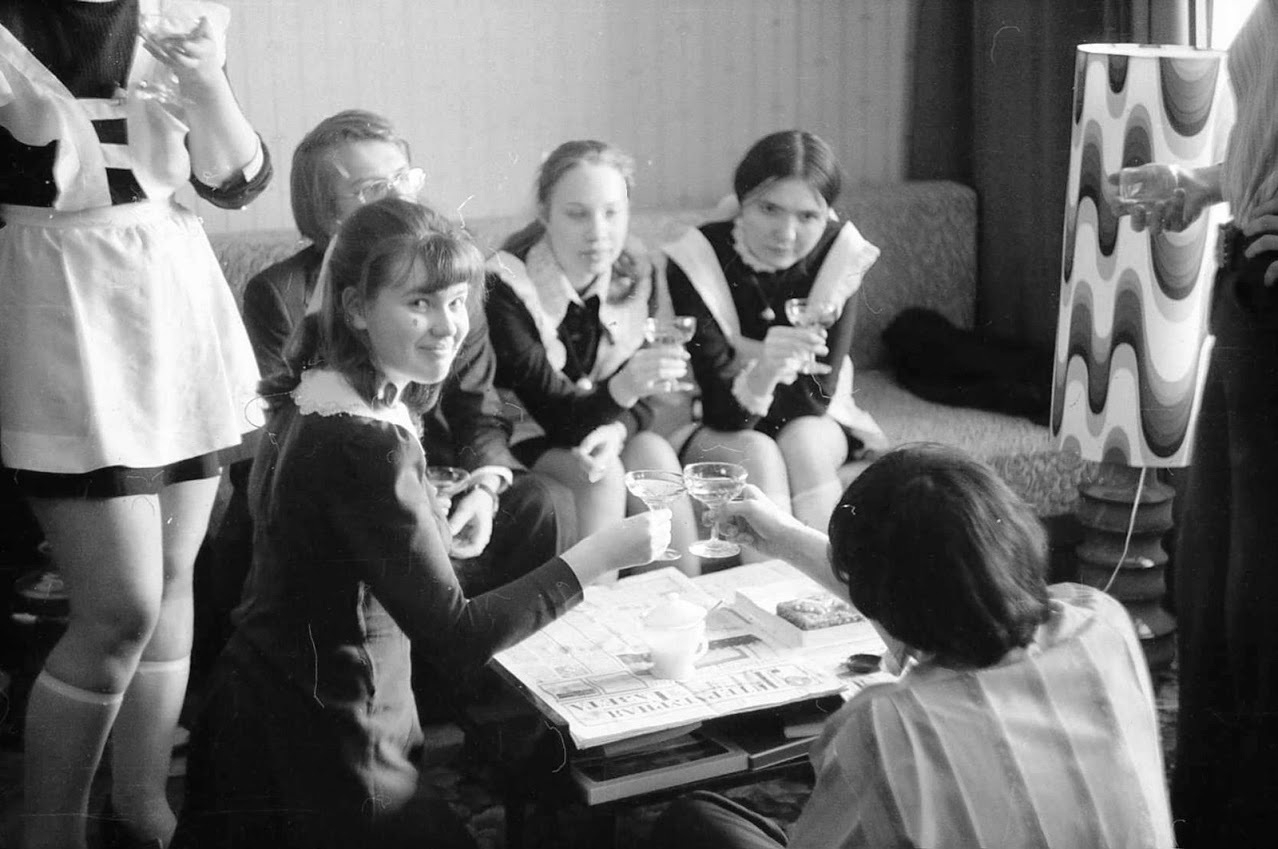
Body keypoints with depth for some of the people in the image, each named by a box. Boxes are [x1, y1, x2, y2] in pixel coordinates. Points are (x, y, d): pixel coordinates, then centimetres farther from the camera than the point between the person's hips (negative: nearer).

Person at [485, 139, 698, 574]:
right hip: (519, 442, -5)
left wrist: (616, 429, -27)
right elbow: (557, 415, -28)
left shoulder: (635, 274, -6)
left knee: (652, 452, -23)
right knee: (600, 474, -29)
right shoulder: (507, 288, -25)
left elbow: (640, 402, -3)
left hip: (599, 424, 5)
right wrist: (621, 389, -49)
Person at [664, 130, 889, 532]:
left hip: (808, 423, 2)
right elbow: (723, 410, -27)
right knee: (757, 456, -32)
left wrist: (742, 355, -18)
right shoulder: (696, 260, -21)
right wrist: (762, 372, -47)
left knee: (804, 442, -31)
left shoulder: (841, 255, -15)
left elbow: (817, 396, -14)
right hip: (712, 429, -2)